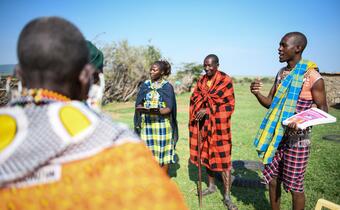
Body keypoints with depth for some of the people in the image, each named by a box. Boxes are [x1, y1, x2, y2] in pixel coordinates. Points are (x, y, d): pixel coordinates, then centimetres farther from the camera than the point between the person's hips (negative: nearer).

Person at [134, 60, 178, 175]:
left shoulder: (167, 86, -2)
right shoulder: (145, 85, 7)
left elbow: (169, 108, -9)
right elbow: (138, 104, 5)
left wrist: (157, 111, -28)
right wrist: (143, 109, -18)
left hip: (163, 124, -2)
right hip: (147, 124, 3)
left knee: (163, 152, 2)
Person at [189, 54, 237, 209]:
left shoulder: (225, 81, -9)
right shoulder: (201, 81, 8)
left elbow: (228, 104, -11)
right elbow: (194, 99, 13)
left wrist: (208, 110, -18)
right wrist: (197, 113, -5)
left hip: (219, 124, -5)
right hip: (203, 124, 6)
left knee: (222, 158, -3)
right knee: (206, 155, 14)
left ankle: (227, 197, 6)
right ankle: (211, 186, 32)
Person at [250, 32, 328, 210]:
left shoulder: (312, 76, -12)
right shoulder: (281, 73, 8)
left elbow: (323, 110, -7)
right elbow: (270, 103, 10)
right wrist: (257, 93, -10)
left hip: (297, 138, -6)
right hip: (277, 136, 7)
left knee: (295, 186, 5)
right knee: (272, 179, 15)